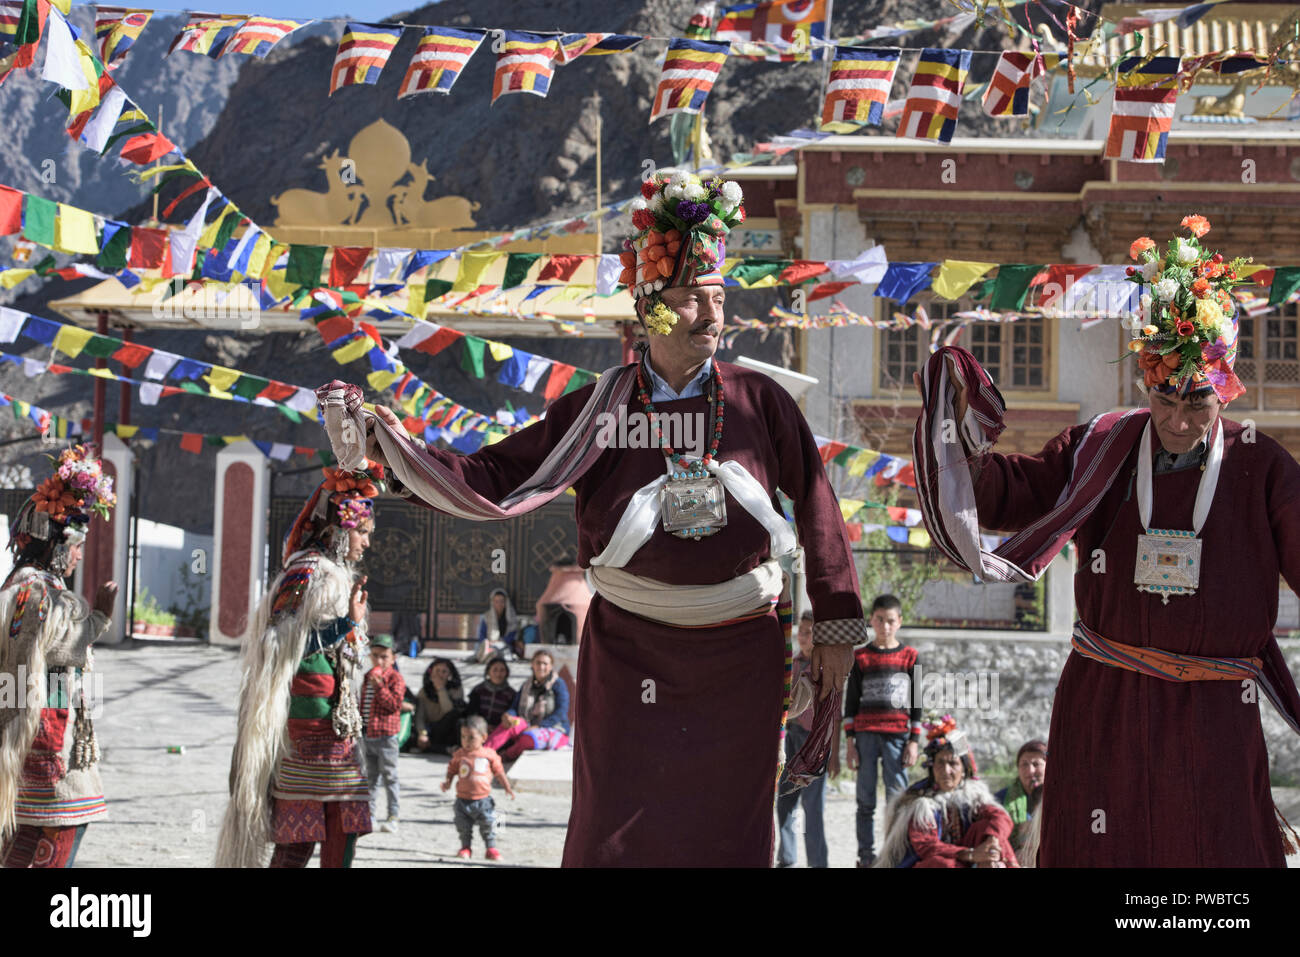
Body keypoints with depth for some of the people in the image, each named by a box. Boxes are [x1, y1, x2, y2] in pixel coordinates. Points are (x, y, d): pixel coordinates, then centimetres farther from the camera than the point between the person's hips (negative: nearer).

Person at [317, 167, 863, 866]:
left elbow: (816, 504, 3)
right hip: (630, 651, 0)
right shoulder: (595, 412, -4)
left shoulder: (757, 401, -2)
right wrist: (381, 441, -17)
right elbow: (490, 485, -6)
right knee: (614, 836, 3)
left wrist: (837, 624, 3)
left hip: (743, 652, 1)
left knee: (731, 834, 8)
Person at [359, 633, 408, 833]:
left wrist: (379, 686, -24)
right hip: (368, 735, 7)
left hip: (385, 736, -7)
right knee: (370, 777, 13)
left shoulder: (395, 678, -7)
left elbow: (396, 704, -18)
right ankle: (369, 815, 19)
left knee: (389, 777, -4)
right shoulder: (367, 678, 14)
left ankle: (393, 817, -1)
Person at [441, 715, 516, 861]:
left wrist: (508, 787, 5)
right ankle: (465, 848, 22)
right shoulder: (460, 755, -1)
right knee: (464, 827, 7)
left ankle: (491, 849, 14)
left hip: (483, 799, -1)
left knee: (488, 826, 2)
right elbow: (452, 769, 7)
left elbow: (499, 772, 6)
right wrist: (448, 781, -11)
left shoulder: (489, 754, -3)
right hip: (463, 799, 1)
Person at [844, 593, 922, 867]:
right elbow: (850, 702, 7)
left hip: (897, 736, -1)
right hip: (866, 735, 1)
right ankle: (866, 858, 7)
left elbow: (916, 703, 7)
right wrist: (850, 742, 1)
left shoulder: (909, 657, 6)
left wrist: (914, 741, 0)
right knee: (866, 801, 3)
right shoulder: (861, 657, 6)